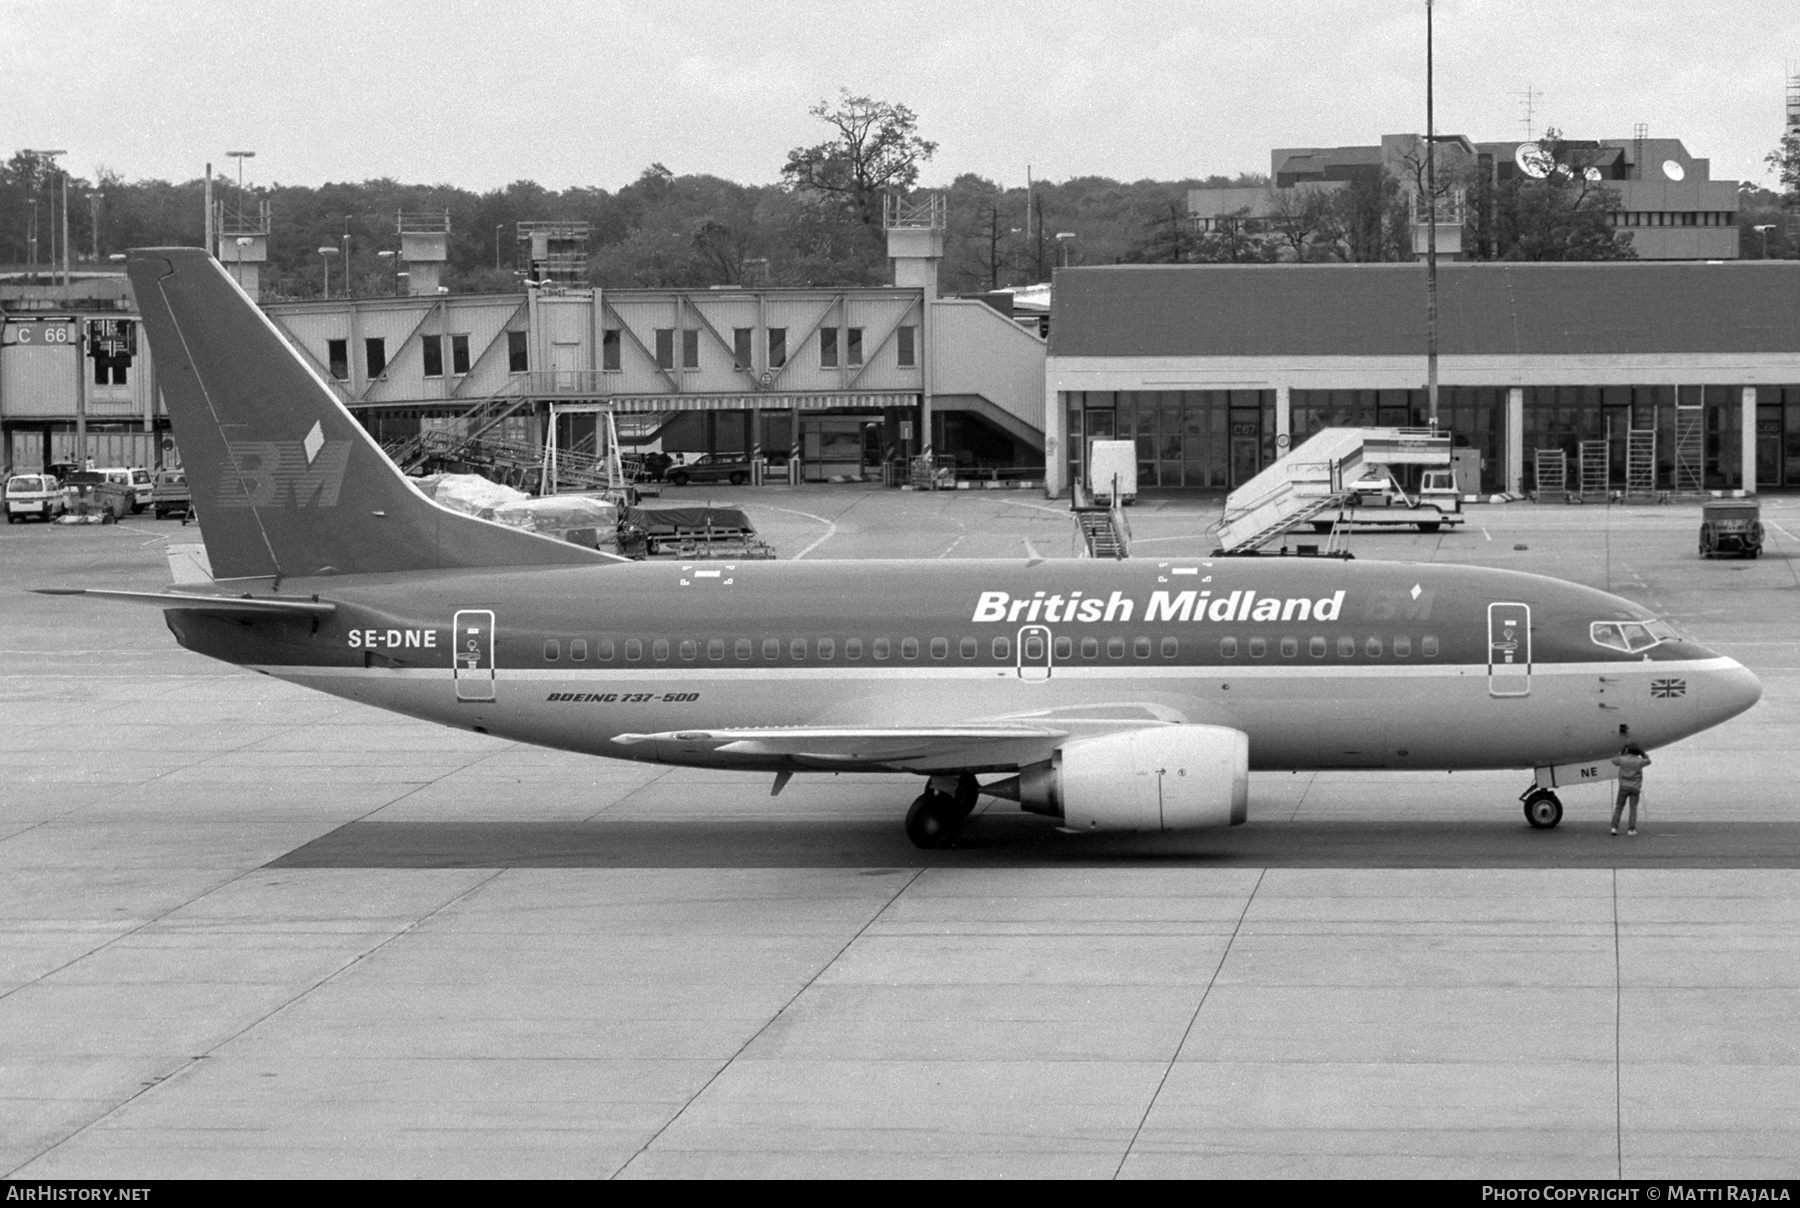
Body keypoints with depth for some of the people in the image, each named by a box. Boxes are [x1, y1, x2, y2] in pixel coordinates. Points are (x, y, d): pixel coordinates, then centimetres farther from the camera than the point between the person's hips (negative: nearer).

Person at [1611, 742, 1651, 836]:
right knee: (1633, 808, 5)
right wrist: (1642, 752, 11)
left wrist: (1622, 751, 15)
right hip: (1635, 787, -1)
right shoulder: (1639, 761, -8)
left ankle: (1614, 827, 0)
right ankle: (1631, 829, -1)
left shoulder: (1622, 759, -8)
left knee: (1619, 807, 9)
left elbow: (1614, 760, 15)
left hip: (1623, 786, 1)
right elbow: (1648, 761, 13)